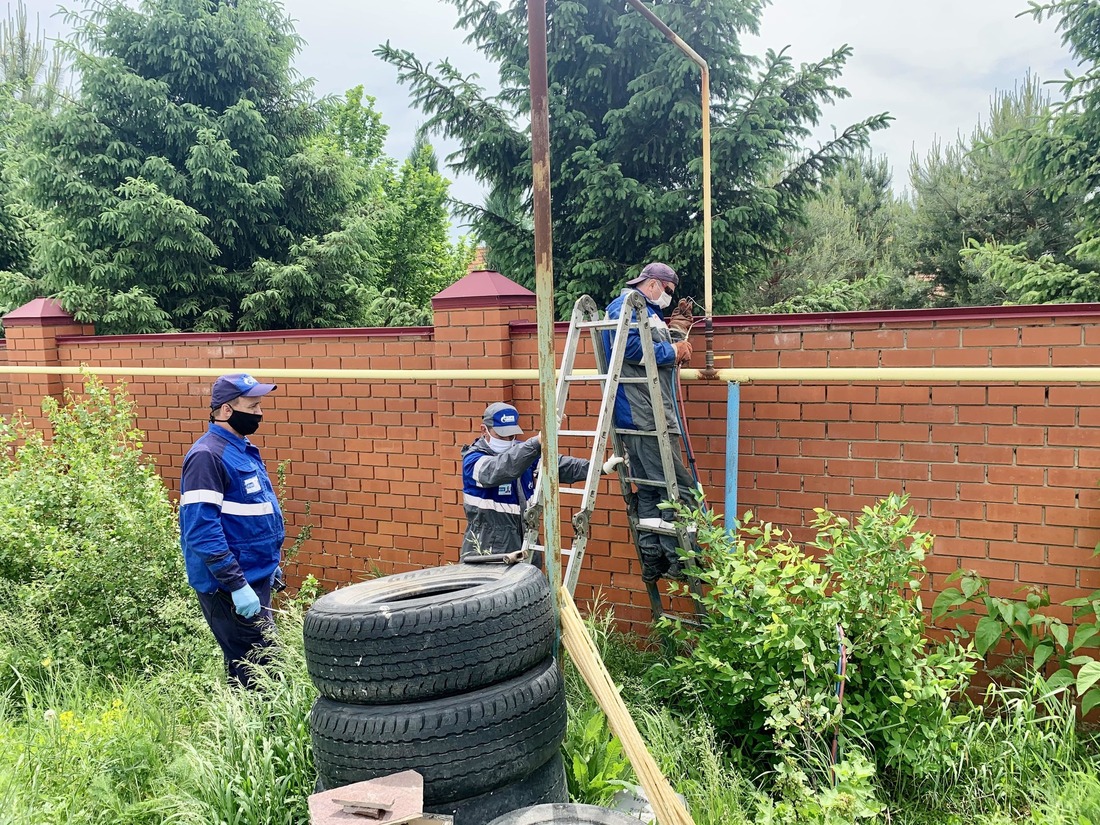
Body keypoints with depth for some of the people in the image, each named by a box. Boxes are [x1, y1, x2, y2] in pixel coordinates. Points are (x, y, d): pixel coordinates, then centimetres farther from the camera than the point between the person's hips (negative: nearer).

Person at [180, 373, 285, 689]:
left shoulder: (243, 450, 12)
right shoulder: (208, 455, -17)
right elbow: (201, 529, -24)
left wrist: (271, 563, 23)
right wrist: (237, 585, -25)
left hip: (255, 577, 9)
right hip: (228, 584, -9)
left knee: (250, 664, 16)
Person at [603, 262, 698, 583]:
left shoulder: (649, 312, 26)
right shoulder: (628, 304, -6)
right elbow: (629, 345, -22)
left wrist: (677, 332, 13)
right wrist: (671, 351, -11)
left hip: (644, 417, 11)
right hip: (644, 415, -11)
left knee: (649, 491, 10)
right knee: (679, 488, -9)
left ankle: (652, 562, 14)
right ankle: (680, 560, -5)